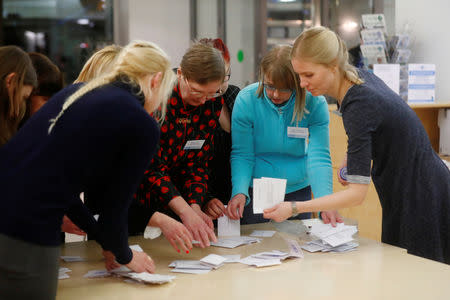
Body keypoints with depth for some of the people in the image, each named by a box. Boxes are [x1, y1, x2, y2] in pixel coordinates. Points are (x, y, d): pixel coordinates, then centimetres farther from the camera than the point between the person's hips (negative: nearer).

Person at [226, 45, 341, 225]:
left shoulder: (315, 104, -13)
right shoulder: (246, 99, -14)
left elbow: (319, 158, -15)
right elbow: (242, 155, -11)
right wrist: (240, 193, -28)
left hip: (298, 191, 1)